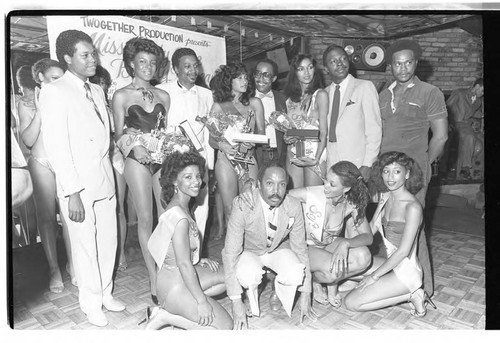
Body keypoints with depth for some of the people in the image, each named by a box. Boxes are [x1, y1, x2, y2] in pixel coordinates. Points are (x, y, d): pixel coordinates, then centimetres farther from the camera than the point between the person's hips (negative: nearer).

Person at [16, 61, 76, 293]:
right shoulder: (26, 104, 2)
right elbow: (27, 140, -7)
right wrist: (39, 111, -14)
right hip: (42, 163, -1)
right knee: (47, 216, 3)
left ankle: (71, 264, 15)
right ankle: (54, 269, 14)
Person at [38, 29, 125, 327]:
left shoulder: (97, 90, 13)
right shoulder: (55, 91, -8)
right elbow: (56, 146, -13)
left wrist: (114, 172, 7)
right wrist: (73, 192, -16)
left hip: (105, 180, 6)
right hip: (78, 185, -6)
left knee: (108, 240, 13)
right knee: (85, 245, 7)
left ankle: (106, 293, 33)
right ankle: (91, 304, 26)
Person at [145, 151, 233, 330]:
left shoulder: (185, 206, 1)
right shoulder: (179, 217, -28)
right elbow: (184, 265, -25)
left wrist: (198, 260, 4)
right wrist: (202, 301, -17)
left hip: (180, 275, 9)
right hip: (175, 286, -9)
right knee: (225, 325, 1)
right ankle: (166, 316, 3)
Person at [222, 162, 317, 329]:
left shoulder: (293, 206, -21)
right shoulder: (242, 205, -31)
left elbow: (300, 248, -10)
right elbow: (230, 252, -27)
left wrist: (305, 294, -10)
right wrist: (236, 300, -28)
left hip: (279, 249, 2)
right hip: (249, 251, -1)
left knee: (295, 275, -29)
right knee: (249, 275, -34)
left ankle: (280, 292, 7)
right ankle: (252, 295, 3)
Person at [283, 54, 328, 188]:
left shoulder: (320, 95, -4)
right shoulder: (291, 97, 11)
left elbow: (323, 133, -8)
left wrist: (316, 159, -19)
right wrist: (286, 138, -3)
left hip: (313, 153, -4)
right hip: (292, 154, 4)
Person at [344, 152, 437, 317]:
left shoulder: (413, 207, -21)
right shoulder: (385, 196, 2)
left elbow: (403, 251, -21)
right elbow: (371, 229, 8)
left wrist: (374, 276, -15)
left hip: (406, 270, -8)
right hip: (391, 263, 8)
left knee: (352, 302, -12)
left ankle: (412, 295, 0)